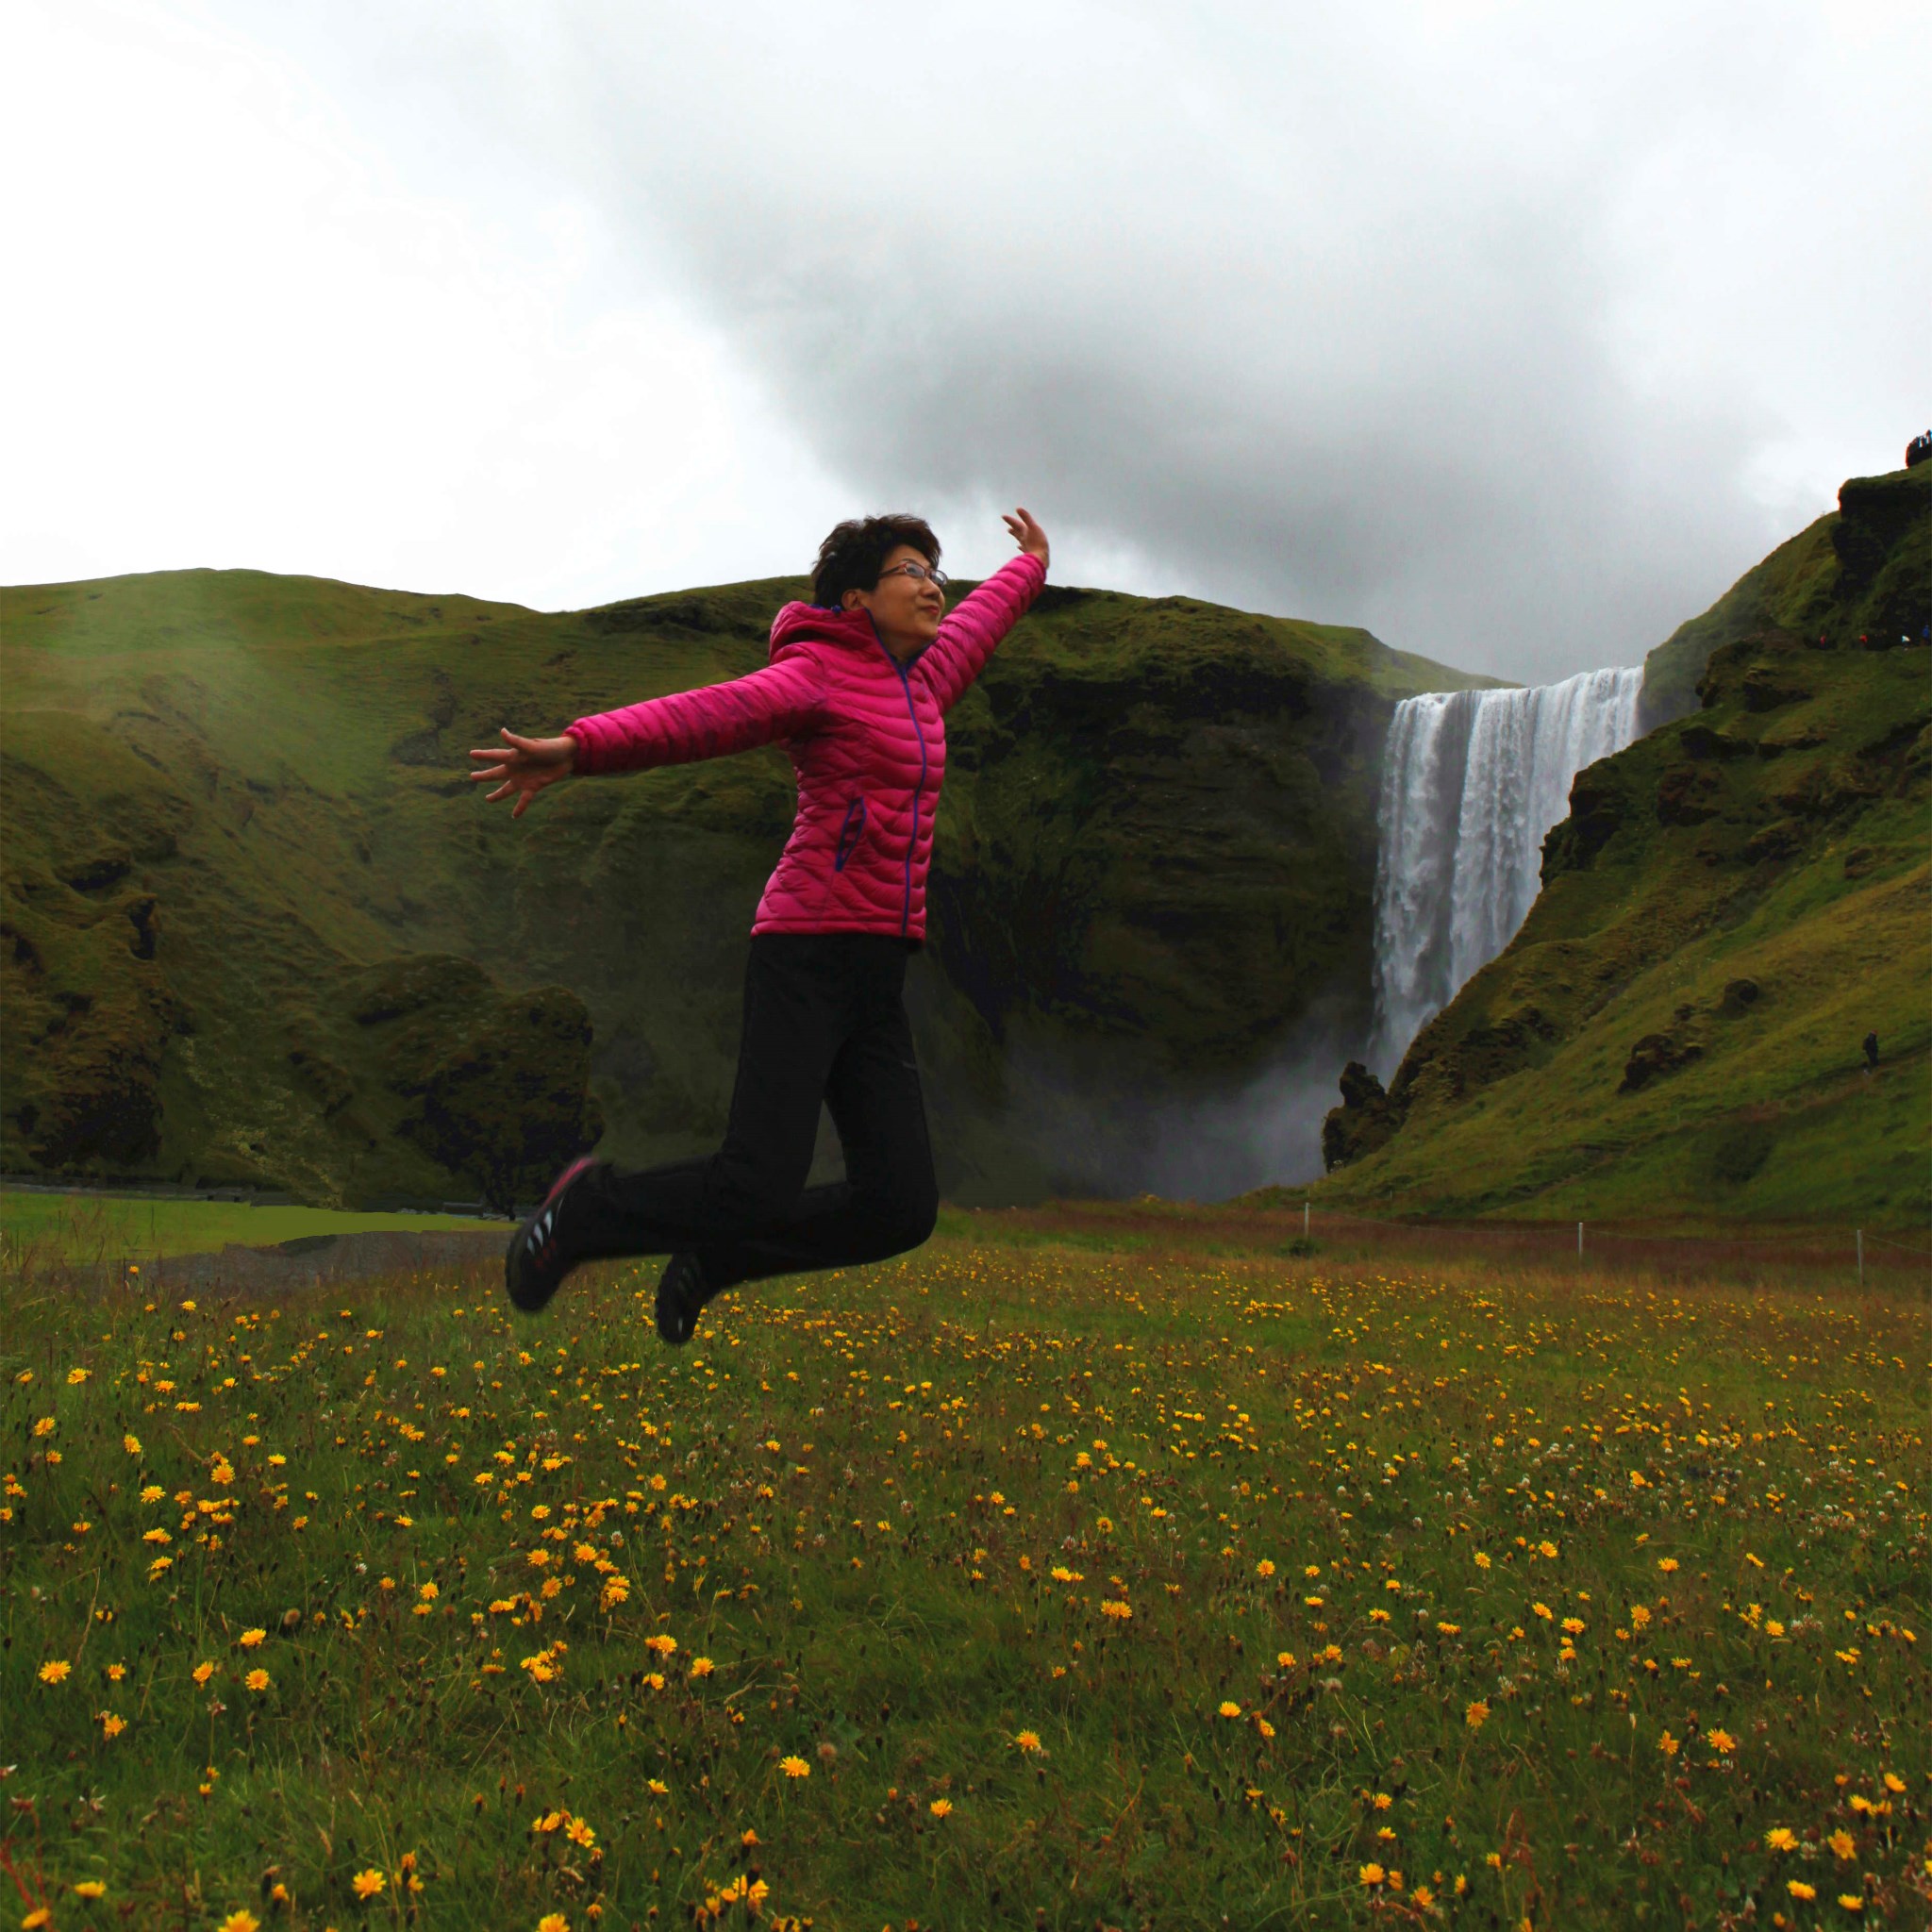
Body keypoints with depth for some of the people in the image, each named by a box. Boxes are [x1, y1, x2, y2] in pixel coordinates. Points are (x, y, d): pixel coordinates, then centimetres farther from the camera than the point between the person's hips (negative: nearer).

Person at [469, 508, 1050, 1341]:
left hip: (878, 981, 7)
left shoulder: (918, 686, 21)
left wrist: (1030, 566, 60)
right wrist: (579, 749, -34)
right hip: (808, 958, -7)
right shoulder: (815, 675, -2)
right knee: (760, 1190, -16)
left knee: (901, 1210, -5)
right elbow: (707, 713, -19)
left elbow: (973, 628, 42)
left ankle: (714, 1255, 17)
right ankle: (588, 1207, 13)